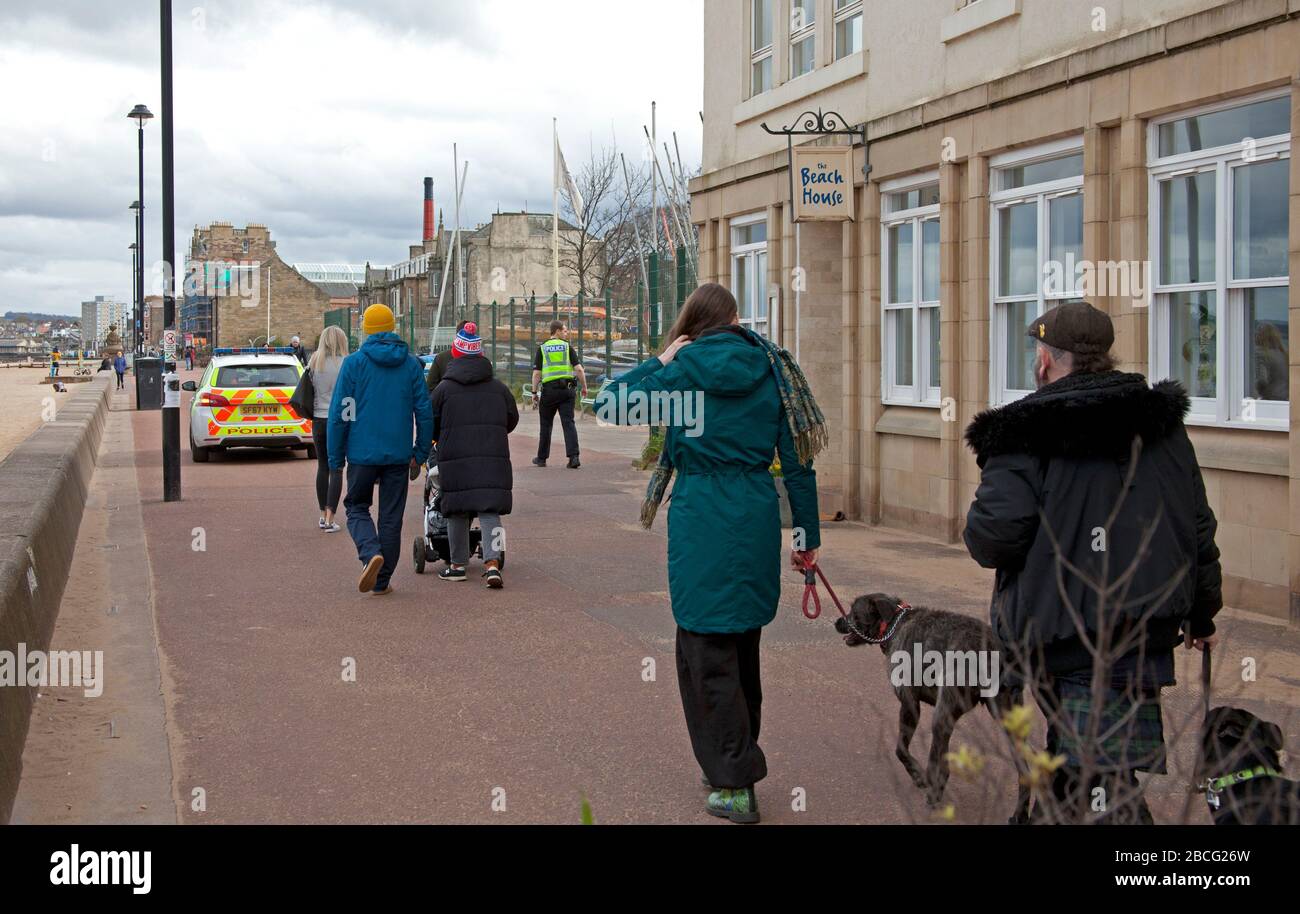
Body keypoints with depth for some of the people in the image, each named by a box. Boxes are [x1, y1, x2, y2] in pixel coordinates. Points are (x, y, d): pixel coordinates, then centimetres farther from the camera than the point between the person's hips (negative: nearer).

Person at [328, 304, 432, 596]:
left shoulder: (354, 362, -4)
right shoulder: (411, 364, 3)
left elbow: (340, 412, -5)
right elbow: (424, 411, 3)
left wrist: (335, 457, 2)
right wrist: (421, 452, 12)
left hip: (362, 452, -2)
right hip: (398, 454, 2)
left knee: (357, 507, 13)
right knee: (391, 516, 9)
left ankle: (371, 553, -14)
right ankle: (382, 581, 11)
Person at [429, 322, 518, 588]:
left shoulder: (444, 388, 1)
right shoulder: (499, 388, 9)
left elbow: (430, 424, 6)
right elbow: (512, 420, 19)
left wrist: (440, 440, 27)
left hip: (455, 458, -1)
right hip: (494, 457, 1)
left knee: (457, 512, 9)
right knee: (490, 511, 0)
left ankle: (458, 565, 18)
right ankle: (492, 562, -14)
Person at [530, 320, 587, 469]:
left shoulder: (542, 348, 4)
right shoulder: (567, 347, 4)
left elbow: (536, 373, -2)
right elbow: (579, 369, -4)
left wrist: (534, 392, 5)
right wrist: (584, 387, 7)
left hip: (549, 390, 0)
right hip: (567, 389, 0)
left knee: (546, 424, 12)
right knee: (568, 423, -3)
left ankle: (542, 458, 20)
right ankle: (573, 456, -16)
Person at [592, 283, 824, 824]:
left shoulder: (688, 366, -6)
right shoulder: (771, 368, 5)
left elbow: (609, 405, -3)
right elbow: (797, 458, 5)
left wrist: (660, 361, 7)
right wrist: (807, 533, 12)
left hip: (701, 518, -5)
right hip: (756, 516, 5)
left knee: (706, 651, 4)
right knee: (742, 643, 19)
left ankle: (735, 786, 5)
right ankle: (739, 764, 31)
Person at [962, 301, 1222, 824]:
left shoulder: (1025, 434, -11)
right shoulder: (1162, 423, 8)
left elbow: (992, 534, -20)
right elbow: (1198, 526, 13)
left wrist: (979, 538, 5)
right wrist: (1202, 614, 24)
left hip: (1063, 633, -6)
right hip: (1149, 623, 6)